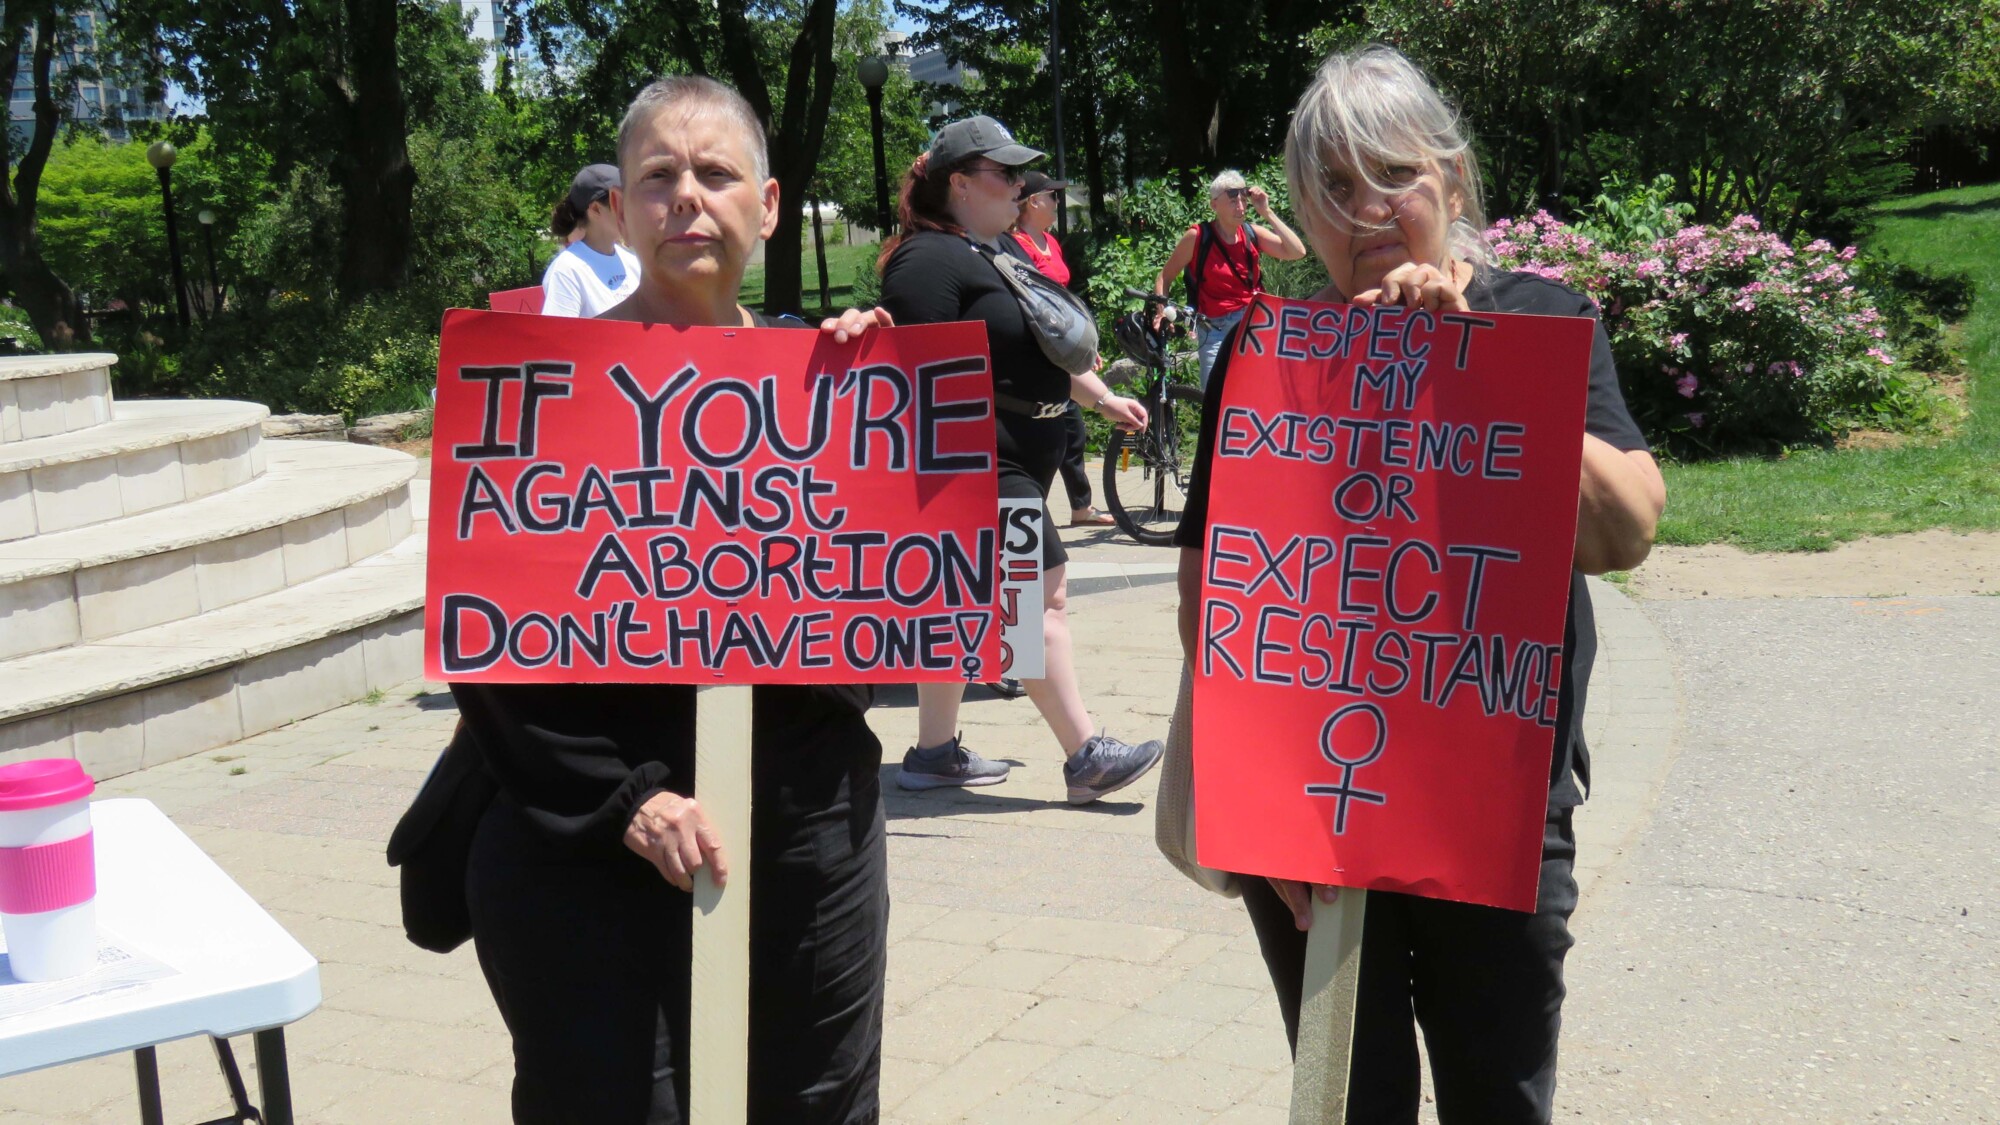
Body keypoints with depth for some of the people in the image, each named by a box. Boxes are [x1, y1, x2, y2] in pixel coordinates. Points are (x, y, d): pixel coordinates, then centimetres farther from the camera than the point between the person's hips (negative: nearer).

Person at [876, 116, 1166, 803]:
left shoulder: (999, 250, 19)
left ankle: (934, 752, 20)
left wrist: (1103, 398, 26)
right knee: (1043, 595, -10)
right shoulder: (929, 259, -13)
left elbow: (1048, 344, 29)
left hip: (1018, 459, 10)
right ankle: (1085, 757, -7)